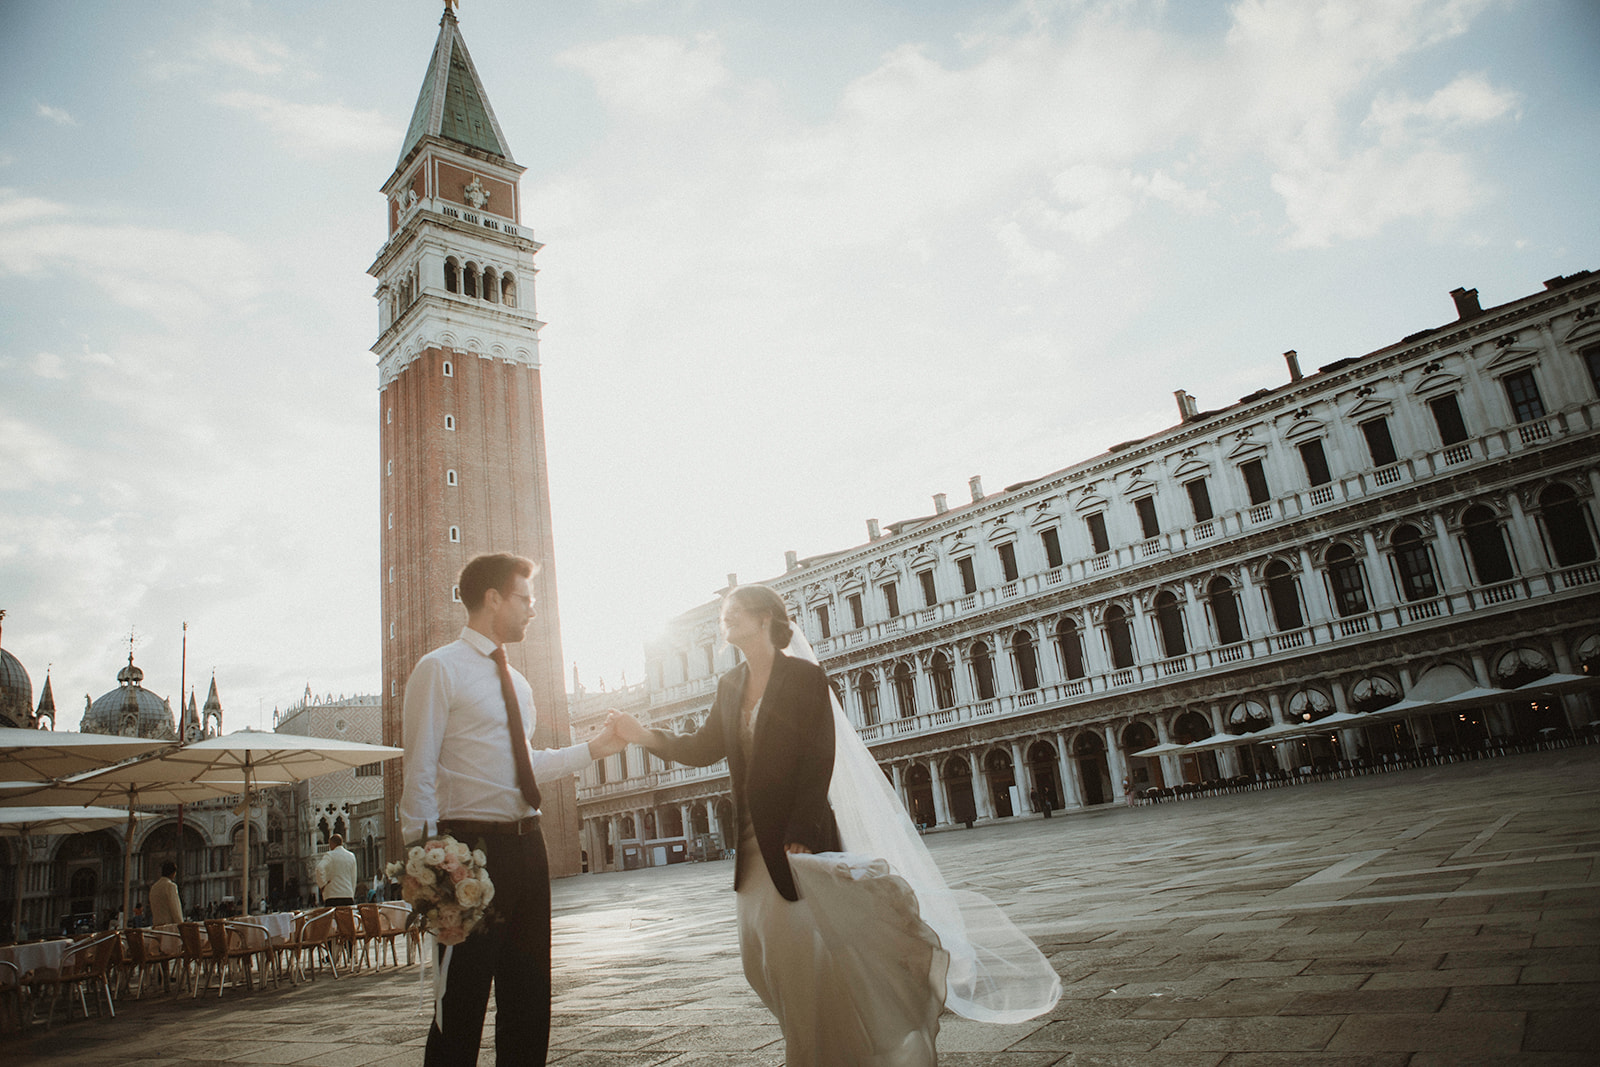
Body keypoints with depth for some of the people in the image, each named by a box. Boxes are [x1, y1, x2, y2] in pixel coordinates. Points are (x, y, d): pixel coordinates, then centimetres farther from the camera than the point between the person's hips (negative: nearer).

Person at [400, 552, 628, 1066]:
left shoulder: (516, 682, 16)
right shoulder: (439, 669, -6)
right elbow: (419, 775, -11)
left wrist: (594, 748, 16)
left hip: (526, 845, 8)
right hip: (472, 846, -7)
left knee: (529, 997, 15)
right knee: (461, 1002, -1)